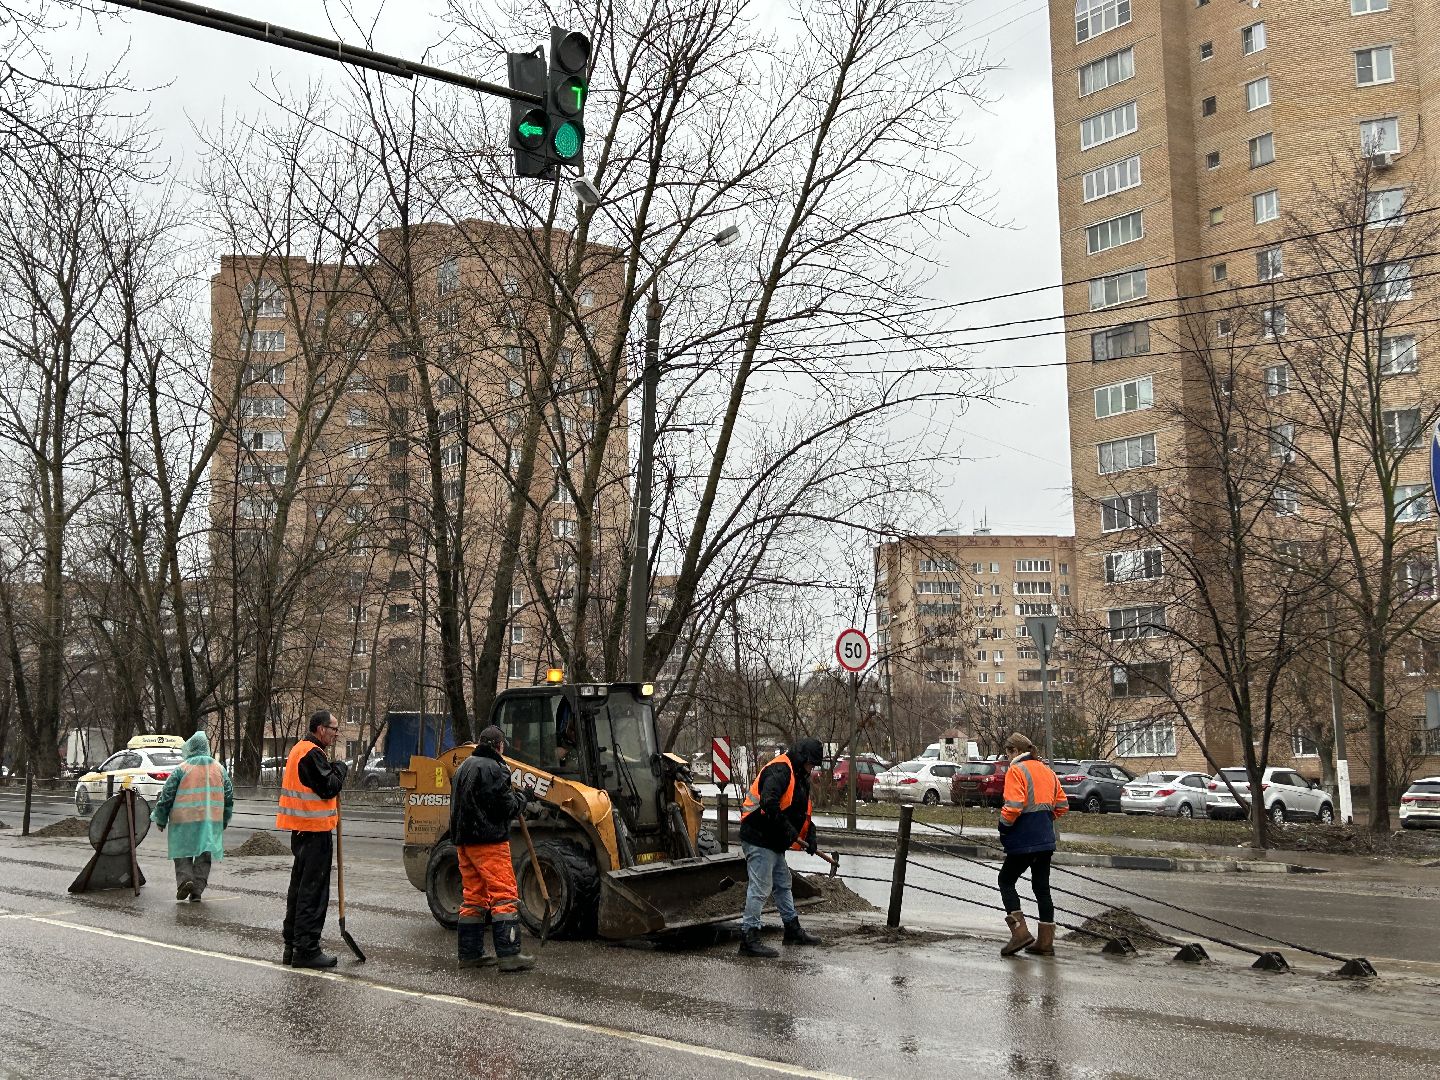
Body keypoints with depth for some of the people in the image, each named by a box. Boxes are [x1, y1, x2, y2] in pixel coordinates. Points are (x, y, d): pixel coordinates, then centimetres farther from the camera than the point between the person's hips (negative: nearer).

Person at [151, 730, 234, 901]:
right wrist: (224, 821, 22)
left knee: (183, 852, 9)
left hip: (184, 820, -2)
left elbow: (166, 796, -1)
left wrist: (160, 820, 11)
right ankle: (197, 889, 3)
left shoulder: (181, 769, -2)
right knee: (204, 856, 8)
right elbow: (229, 796, 12)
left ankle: (184, 879, -12)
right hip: (211, 821, 2)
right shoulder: (219, 768, 8)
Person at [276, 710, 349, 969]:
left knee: (300, 887, 17)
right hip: (315, 831, -11)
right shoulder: (313, 753, -17)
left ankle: (292, 945, 25)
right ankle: (306, 950, -5)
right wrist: (340, 768, -5)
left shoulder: (300, 750, 17)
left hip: (302, 830, 11)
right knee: (313, 891, -6)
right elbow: (328, 788, -21)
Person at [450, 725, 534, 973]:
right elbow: (507, 807, -14)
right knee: (505, 896, -7)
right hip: (489, 841, -9)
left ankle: (470, 954, 15)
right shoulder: (495, 768, -11)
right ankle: (508, 955, -12)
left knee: (472, 897, 13)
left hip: (463, 841, 9)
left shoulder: (463, 768, 17)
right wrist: (520, 797, 4)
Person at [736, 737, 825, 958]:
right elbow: (769, 803, -31)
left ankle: (793, 931, 34)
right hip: (759, 840, -11)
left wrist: (809, 834, 8)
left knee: (783, 885, 21)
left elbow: (802, 811, 23)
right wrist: (788, 829, -26)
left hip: (773, 842, 11)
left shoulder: (799, 777, 17)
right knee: (760, 888, -10)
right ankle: (748, 938, -7)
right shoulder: (779, 771, -18)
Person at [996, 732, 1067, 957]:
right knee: (1042, 888, 12)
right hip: (1046, 840, 7)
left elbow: (1013, 806, -22)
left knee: (1006, 881, 6)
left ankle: (1020, 932, -7)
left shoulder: (1016, 771, -11)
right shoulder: (1047, 770, 14)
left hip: (1023, 841, -7)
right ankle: (1045, 942, 12)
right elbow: (1062, 804, 15)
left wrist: (1003, 825, -6)